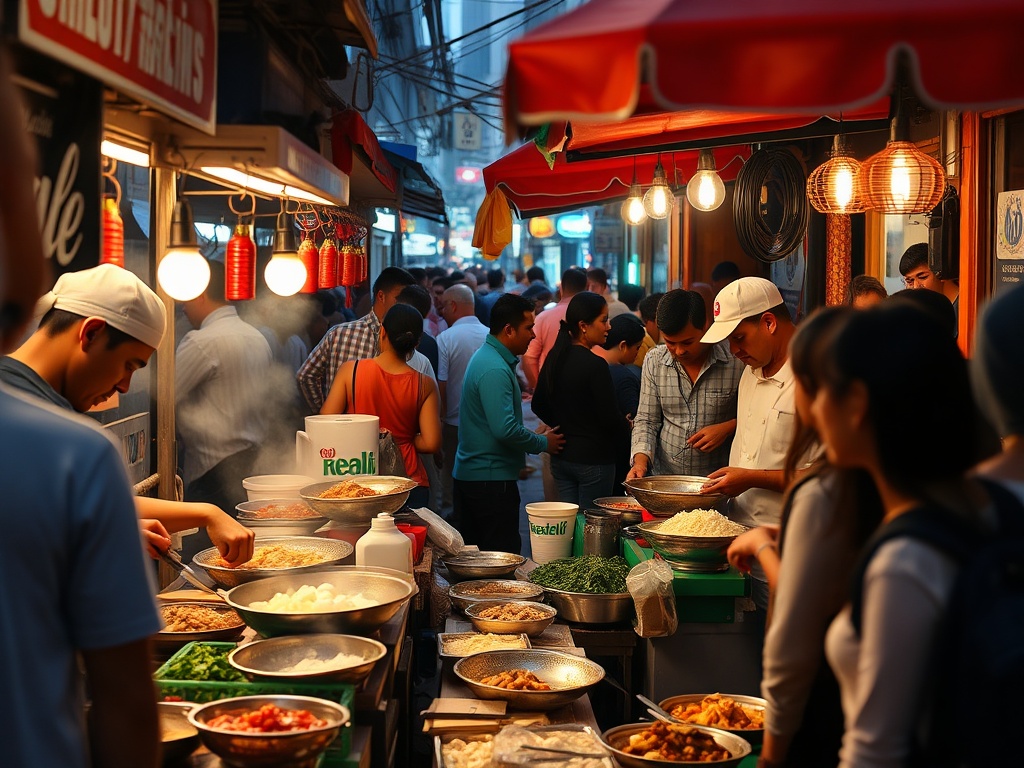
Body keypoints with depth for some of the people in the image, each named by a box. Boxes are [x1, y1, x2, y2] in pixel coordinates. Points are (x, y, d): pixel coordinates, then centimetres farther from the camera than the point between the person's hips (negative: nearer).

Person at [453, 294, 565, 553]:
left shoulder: (486, 357, 14)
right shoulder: (495, 370, -19)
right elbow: (505, 429, -26)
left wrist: (535, 436, 13)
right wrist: (542, 443, -11)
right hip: (491, 480, -10)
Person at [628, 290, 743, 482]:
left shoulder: (738, 362, -6)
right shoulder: (654, 361, 6)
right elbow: (646, 419, 10)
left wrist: (728, 428, -9)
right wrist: (641, 460, -5)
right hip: (663, 478, 3)